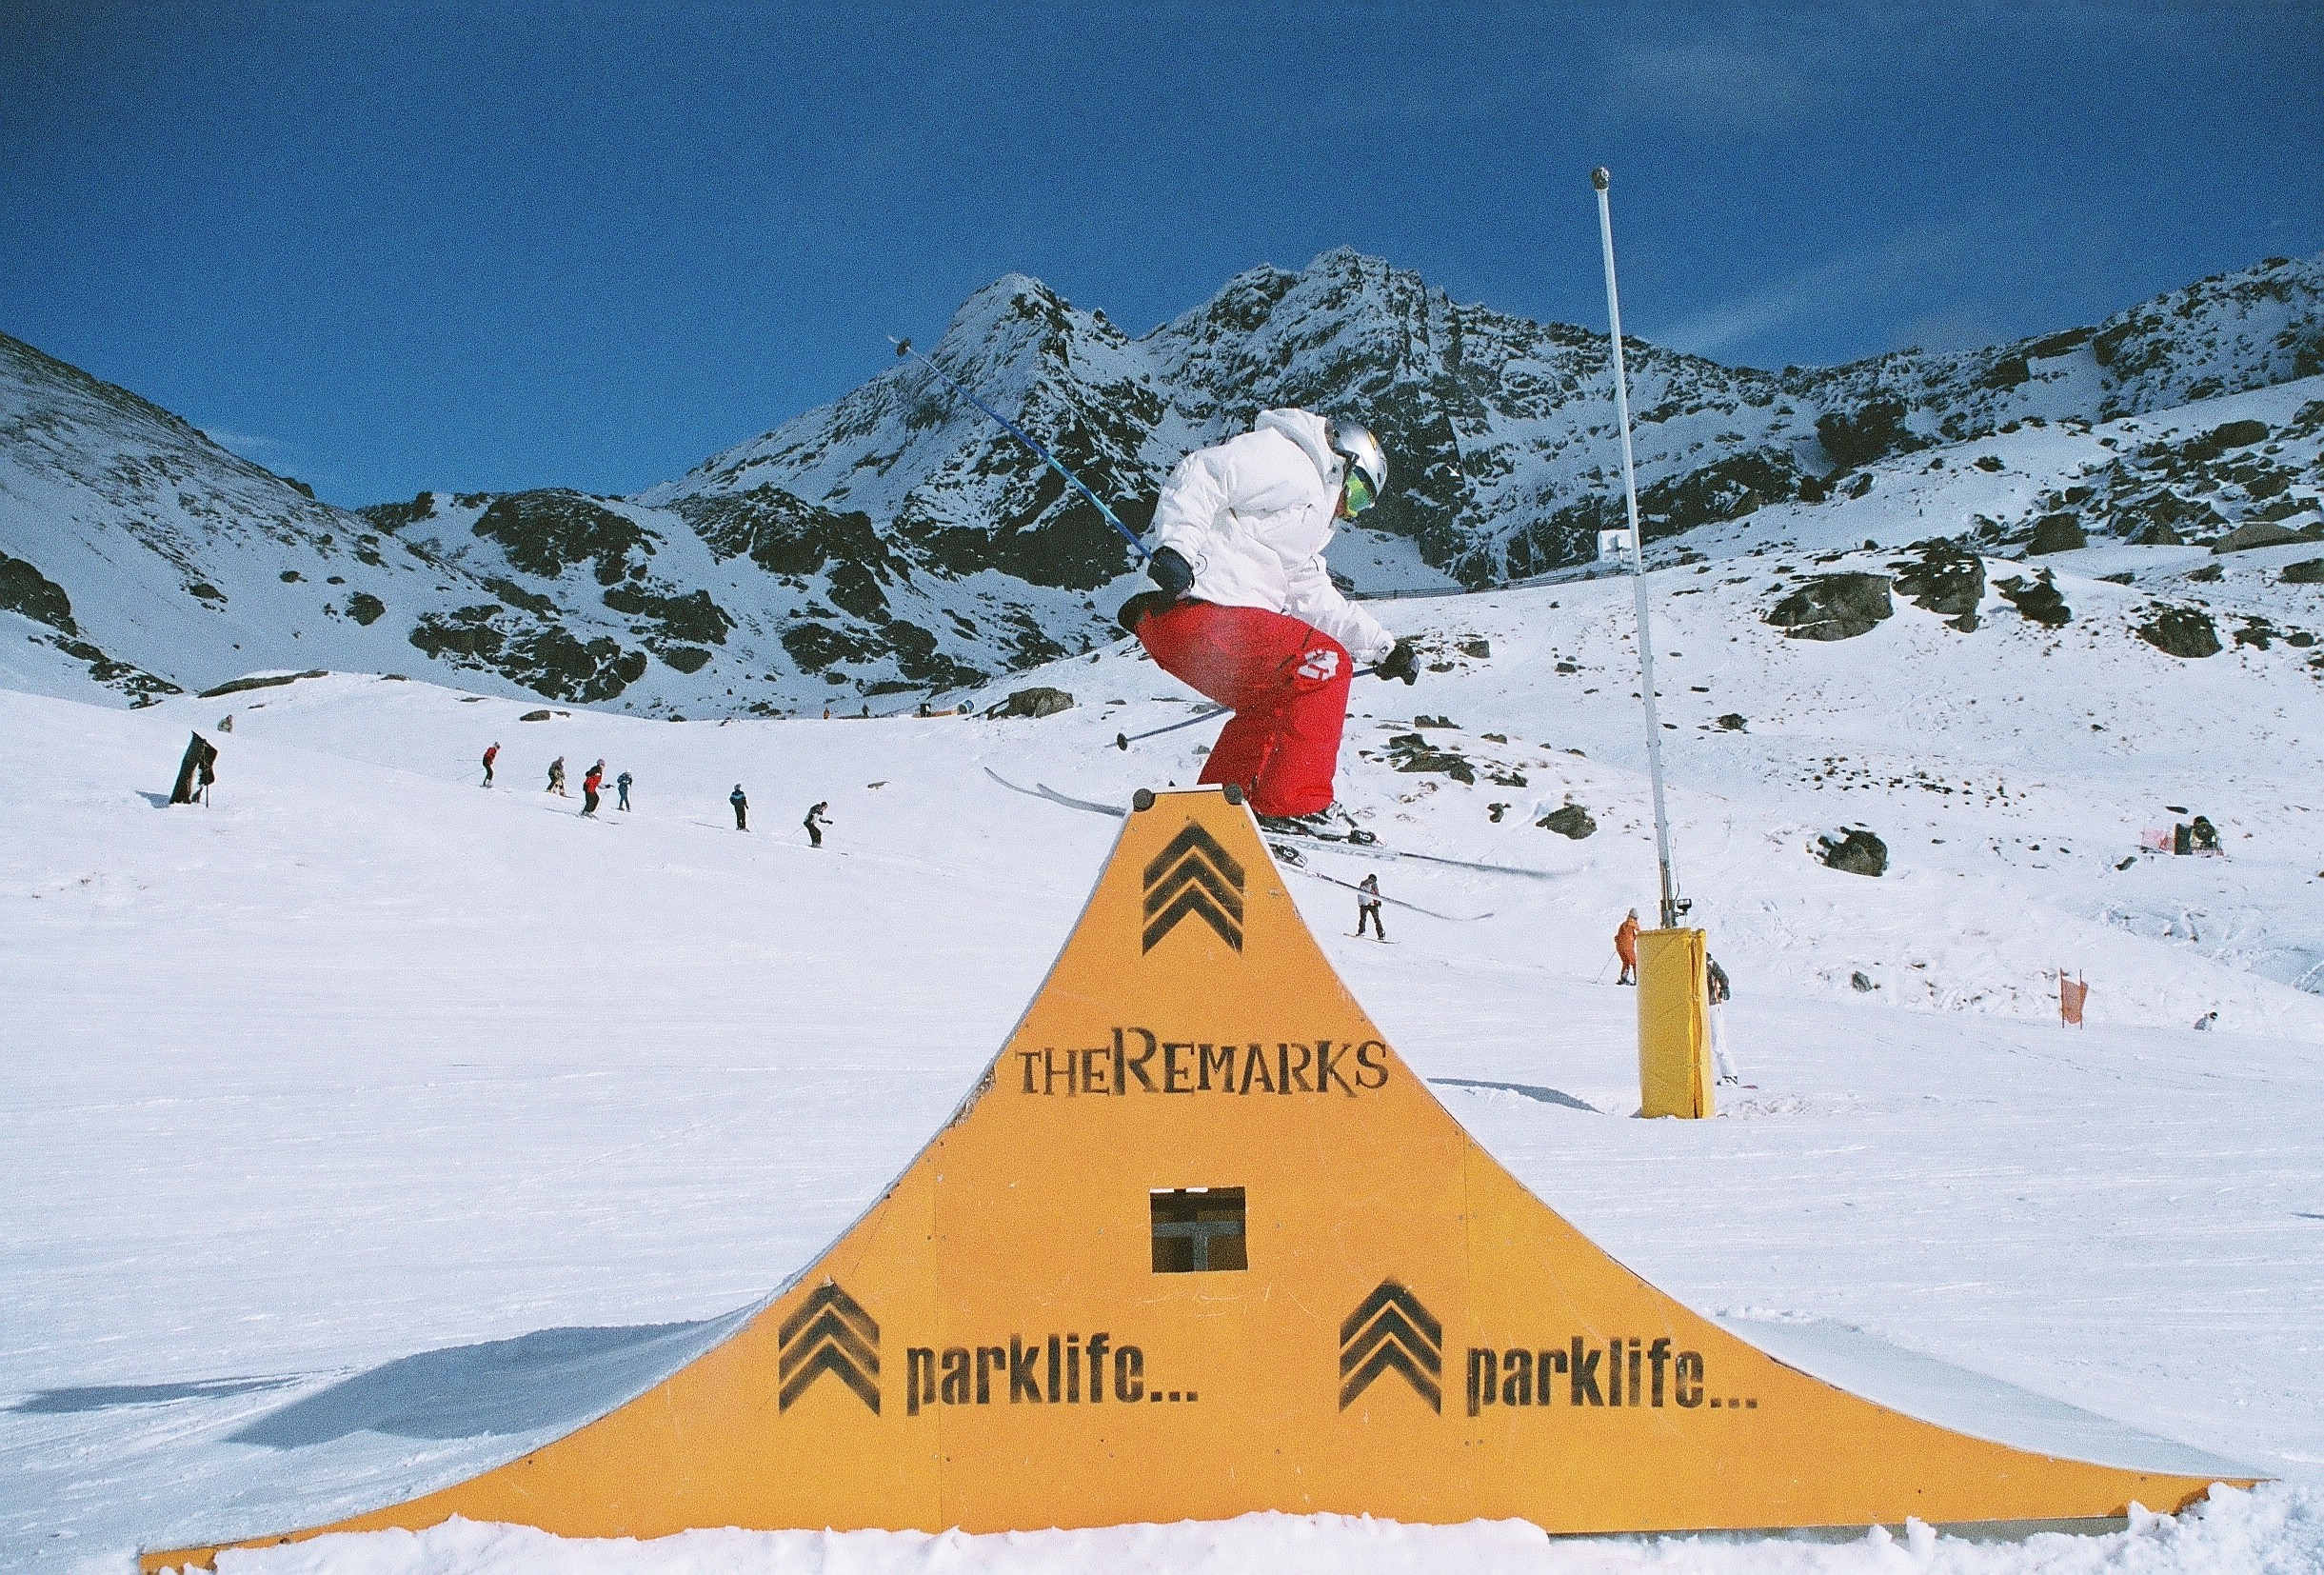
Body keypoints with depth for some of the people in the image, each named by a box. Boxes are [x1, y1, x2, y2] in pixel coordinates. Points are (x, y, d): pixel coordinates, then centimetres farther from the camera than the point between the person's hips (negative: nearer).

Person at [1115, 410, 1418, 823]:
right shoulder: (1288, 458, 0)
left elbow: (1316, 600, 28)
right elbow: (1200, 476, -14)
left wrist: (1384, 648, 20)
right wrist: (1178, 547, -28)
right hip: (1197, 614, -11)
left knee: (1272, 705, 28)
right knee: (1326, 664, -11)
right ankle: (1292, 807, -11)